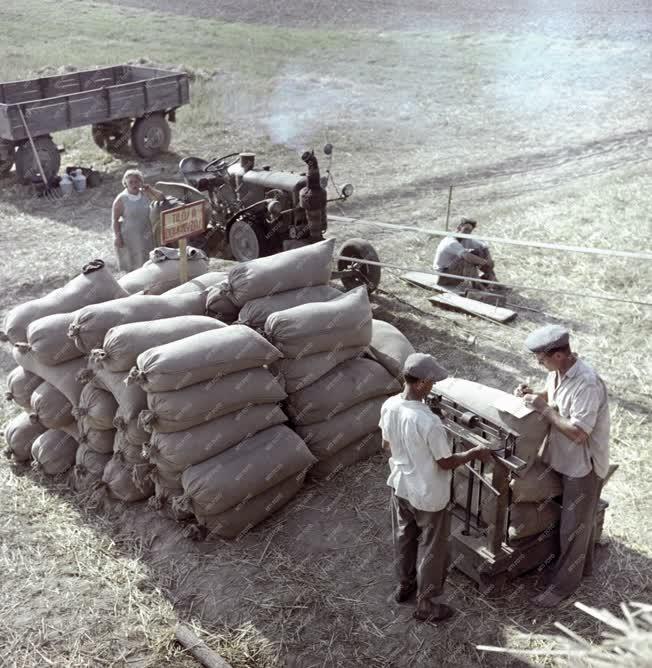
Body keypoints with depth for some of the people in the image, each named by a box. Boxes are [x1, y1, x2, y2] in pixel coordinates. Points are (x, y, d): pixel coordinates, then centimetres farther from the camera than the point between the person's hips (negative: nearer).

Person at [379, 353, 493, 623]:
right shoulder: (428, 422, -34)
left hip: (400, 486, 7)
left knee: (404, 537, 28)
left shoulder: (389, 406, -12)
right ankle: (425, 605, 31)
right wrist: (473, 453, -5)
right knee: (432, 549, 15)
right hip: (428, 496, -7)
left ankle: (404, 585, 49)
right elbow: (445, 463, -21)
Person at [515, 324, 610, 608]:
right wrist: (533, 395, -6)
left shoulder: (587, 384, -32)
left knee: (573, 527, 8)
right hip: (565, 459, 8)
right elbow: (552, 399, 14)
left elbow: (577, 433, -32)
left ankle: (564, 583, 25)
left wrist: (543, 409, -27)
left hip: (583, 465, -8)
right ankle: (582, 564, 46)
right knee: (581, 519, 26)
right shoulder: (558, 372, -5)